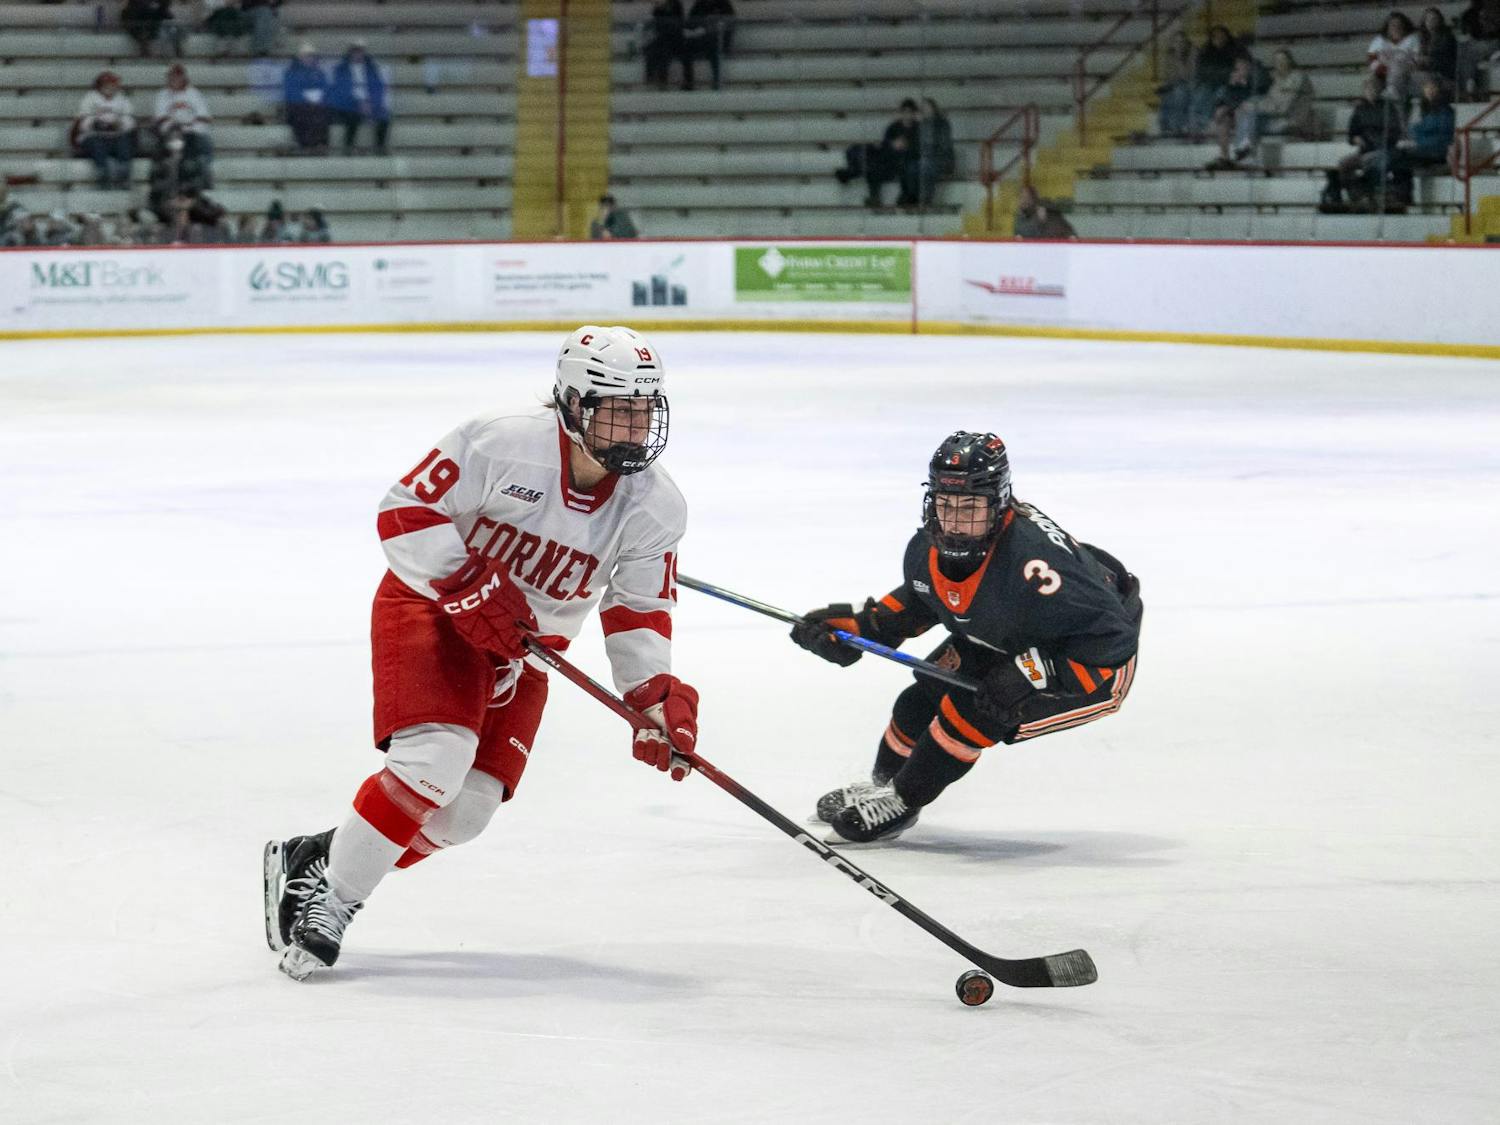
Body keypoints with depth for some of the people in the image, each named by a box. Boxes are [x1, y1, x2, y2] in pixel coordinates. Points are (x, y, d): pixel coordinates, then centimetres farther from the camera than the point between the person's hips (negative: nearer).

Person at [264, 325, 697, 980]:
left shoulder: (654, 508, -10)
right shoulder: (502, 445, -26)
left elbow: (640, 611, -1)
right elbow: (405, 511, -21)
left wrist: (657, 697, -14)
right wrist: (470, 589, -28)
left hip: (527, 644, 6)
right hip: (429, 605, -6)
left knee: (466, 810, -3)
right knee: (435, 759, -27)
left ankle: (309, 859, 14)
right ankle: (328, 897, -13)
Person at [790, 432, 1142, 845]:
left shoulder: (1033, 559, -40)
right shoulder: (927, 549, -16)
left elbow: (1113, 637, -37)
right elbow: (917, 600, 10)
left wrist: (1032, 675, -40)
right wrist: (860, 626, -5)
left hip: (1098, 668, -8)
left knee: (974, 709, -22)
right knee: (926, 696, 3)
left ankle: (902, 802, -1)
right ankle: (885, 781, 32)